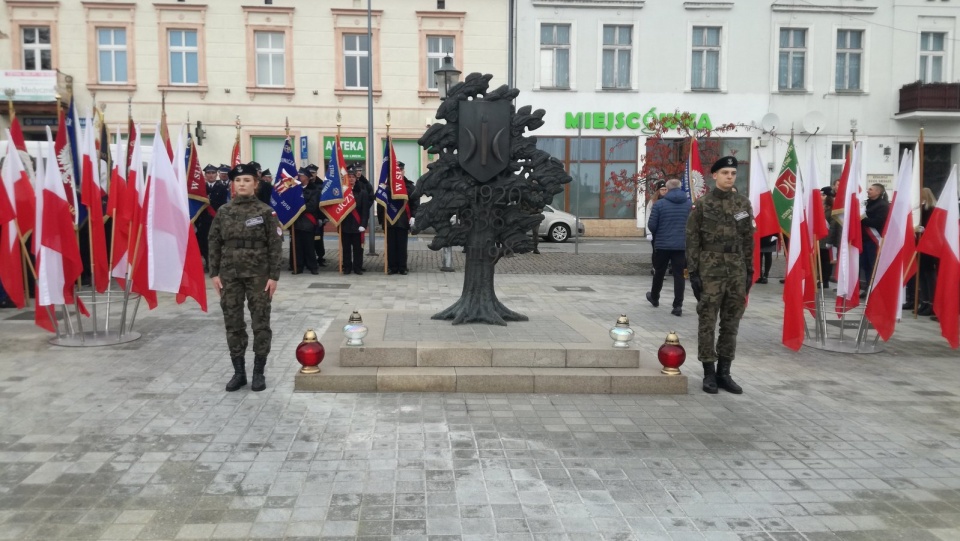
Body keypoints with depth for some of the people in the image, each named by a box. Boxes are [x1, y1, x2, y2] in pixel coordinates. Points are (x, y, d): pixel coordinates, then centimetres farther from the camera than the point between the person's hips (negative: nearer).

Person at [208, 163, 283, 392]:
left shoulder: (266, 212, -3)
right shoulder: (223, 212, 6)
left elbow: (275, 245, -5)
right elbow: (214, 243, 8)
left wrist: (273, 276, -9)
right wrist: (214, 273, 2)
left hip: (258, 274, -3)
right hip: (229, 275, 3)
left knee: (260, 324, 2)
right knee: (233, 324, 7)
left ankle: (259, 372, 13)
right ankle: (239, 372, 18)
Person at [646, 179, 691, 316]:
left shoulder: (660, 204, -7)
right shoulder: (689, 203, 1)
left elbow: (651, 225, -8)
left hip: (662, 244, -1)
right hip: (682, 245, 1)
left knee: (659, 272, 17)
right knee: (679, 275, 3)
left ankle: (654, 297, 36)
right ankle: (678, 305, -3)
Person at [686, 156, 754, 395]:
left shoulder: (744, 204, 8)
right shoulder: (702, 204, -3)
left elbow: (748, 240, 12)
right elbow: (692, 240, -5)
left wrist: (749, 270, 9)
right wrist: (693, 272, -10)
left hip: (737, 271, 4)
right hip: (710, 270, -4)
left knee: (731, 324, 8)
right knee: (708, 323, 0)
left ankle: (724, 372, 18)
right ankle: (709, 373, 9)